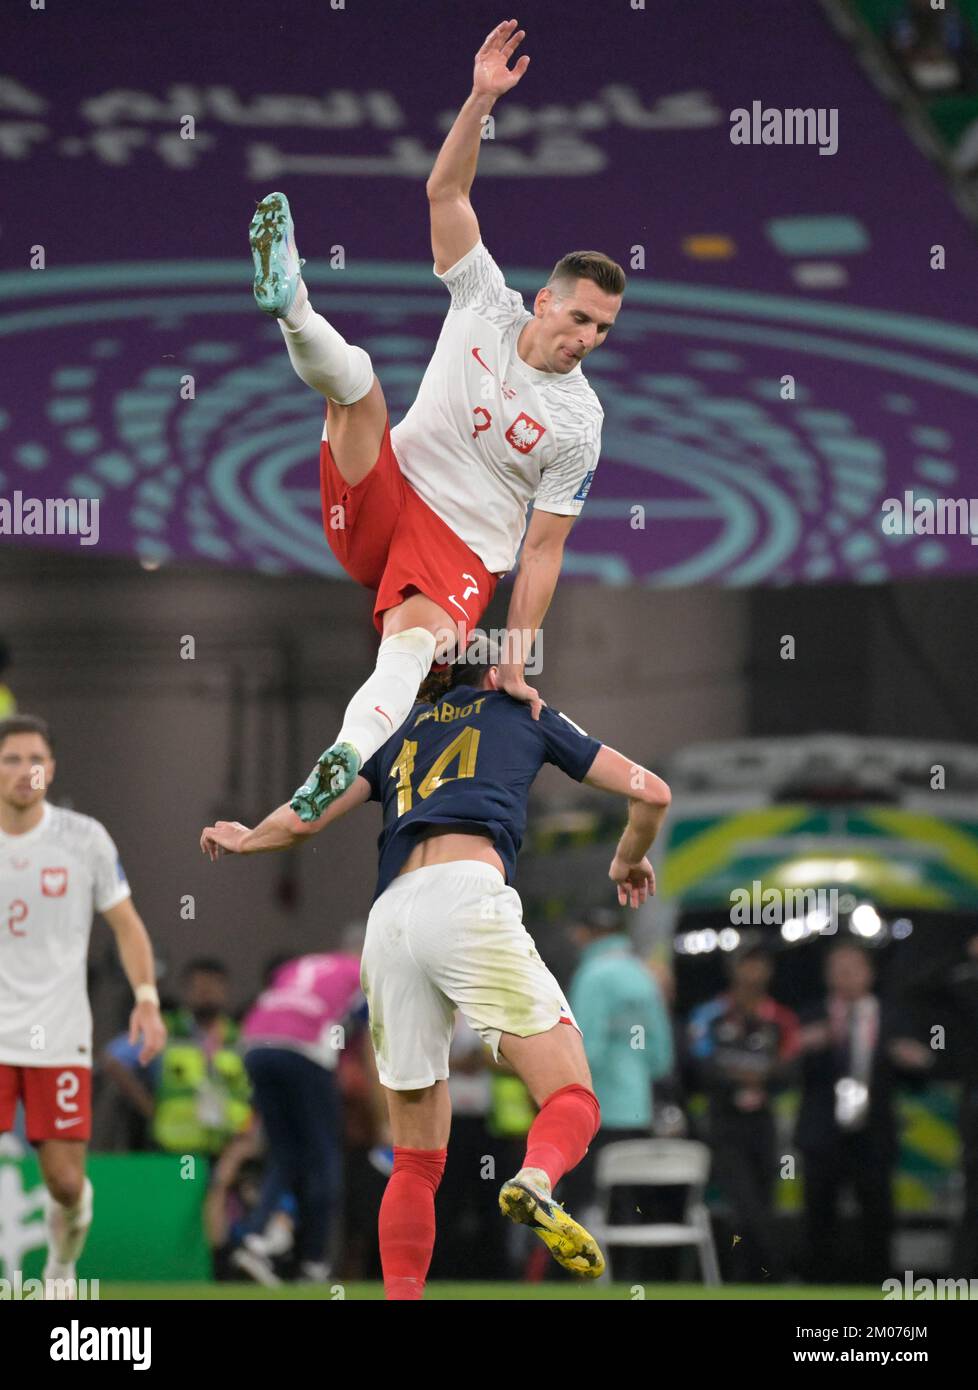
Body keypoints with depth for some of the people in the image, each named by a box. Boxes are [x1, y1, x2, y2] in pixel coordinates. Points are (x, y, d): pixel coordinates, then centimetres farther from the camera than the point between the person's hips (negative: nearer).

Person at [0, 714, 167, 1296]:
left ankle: (63, 1259, 31)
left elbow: (127, 925, 6)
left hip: (60, 1035, 0)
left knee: (64, 1180, -1)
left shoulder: (85, 839, 0)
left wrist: (147, 998, -7)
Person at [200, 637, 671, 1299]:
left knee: (416, 1162, 10)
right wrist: (630, 860, 43)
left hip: (388, 920, 4)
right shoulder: (523, 712, 24)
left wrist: (244, 841, 49)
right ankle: (537, 1181, -42)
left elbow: (302, 820, 27)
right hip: (467, 893, -4)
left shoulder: (400, 731, 31)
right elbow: (650, 792, 23)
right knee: (572, 1100, -10)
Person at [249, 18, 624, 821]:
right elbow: (446, 191, 0)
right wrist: (482, 99, -14)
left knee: (415, 639, -37)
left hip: (462, 551, -3)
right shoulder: (487, 305, 4)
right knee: (353, 374, -21)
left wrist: (515, 663, -9)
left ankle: (347, 759, -59)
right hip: (379, 506, 3)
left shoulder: (579, 423, -2)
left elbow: (544, 549, -2)